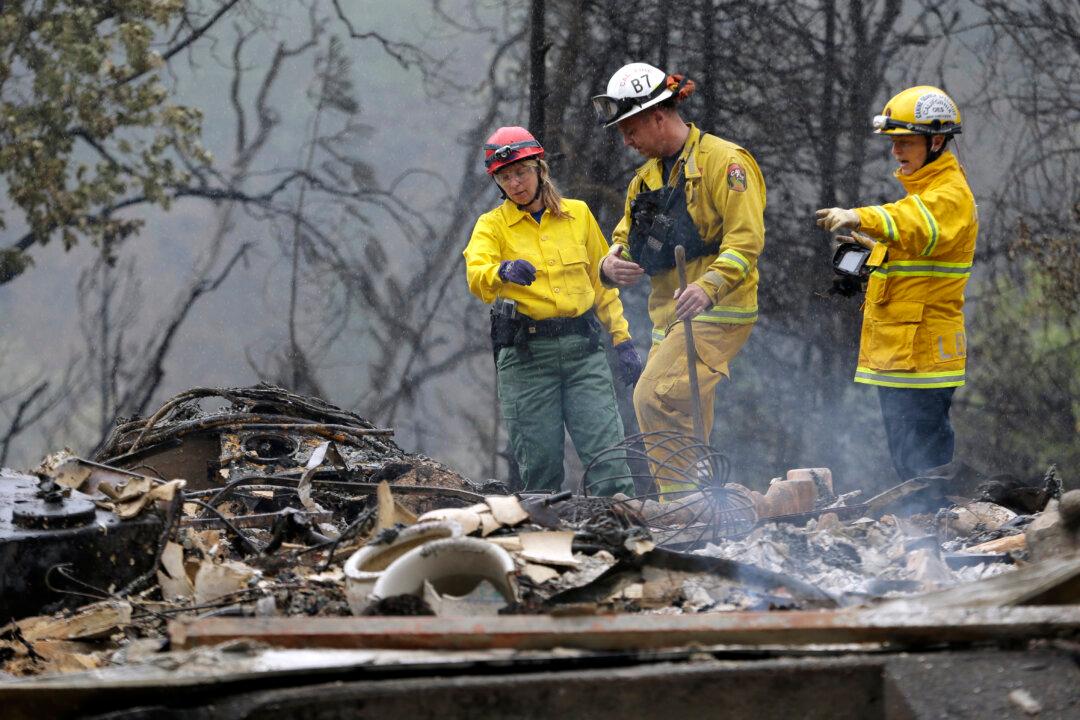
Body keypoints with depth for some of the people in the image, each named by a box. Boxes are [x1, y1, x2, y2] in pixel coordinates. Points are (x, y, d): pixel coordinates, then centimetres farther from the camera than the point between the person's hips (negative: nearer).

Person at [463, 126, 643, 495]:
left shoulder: (578, 215, 11)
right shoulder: (492, 225, 4)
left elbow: (602, 282, 18)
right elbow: (476, 278, -15)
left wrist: (622, 340, 11)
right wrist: (503, 271, -37)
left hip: (582, 348, 1)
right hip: (525, 352, -1)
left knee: (609, 461, -10)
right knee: (540, 468, -2)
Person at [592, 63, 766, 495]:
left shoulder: (723, 161, -8)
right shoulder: (647, 176, 19)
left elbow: (746, 239, -16)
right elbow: (625, 238, 22)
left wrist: (709, 286, -31)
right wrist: (611, 264, -3)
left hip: (717, 313, -9)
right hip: (669, 319, 9)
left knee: (653, 397, -23)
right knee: (683, 427, 7)